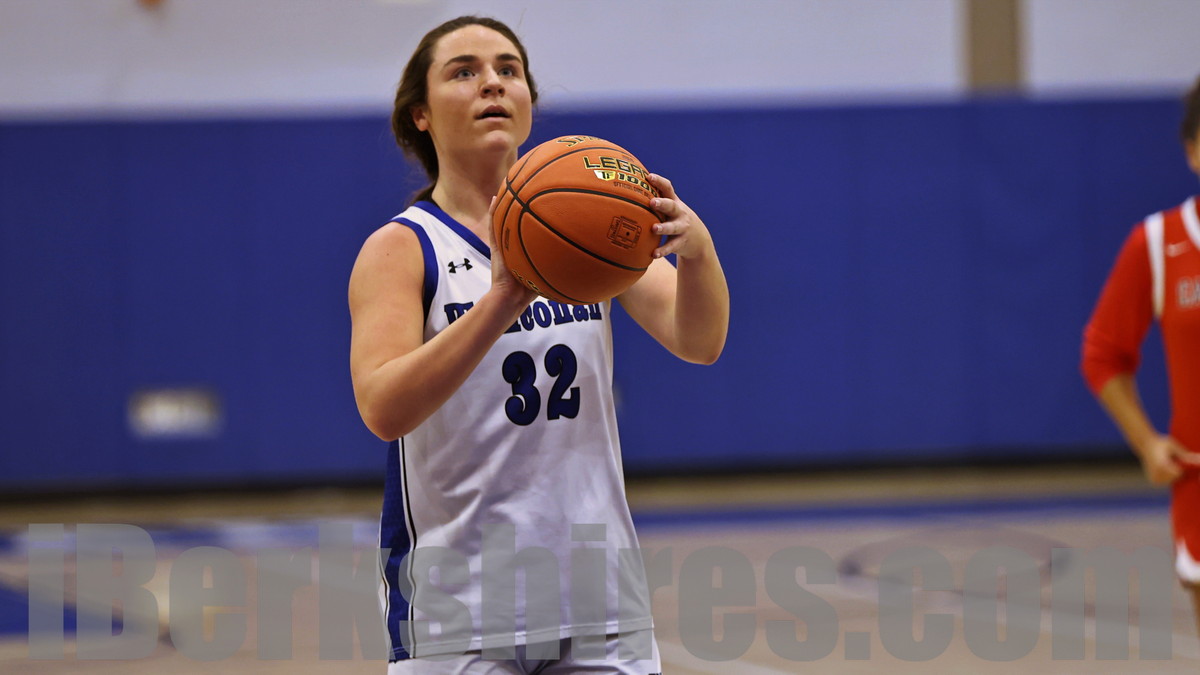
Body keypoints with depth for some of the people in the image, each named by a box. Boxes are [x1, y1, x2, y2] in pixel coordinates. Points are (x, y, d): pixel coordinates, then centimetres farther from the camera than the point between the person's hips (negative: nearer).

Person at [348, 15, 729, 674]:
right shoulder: (401, 249, -4)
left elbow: (698, 342, -8)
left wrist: (695, 248, -29)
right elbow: (383, 408, -21)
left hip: (597, 594, 3)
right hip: (458, 604, -3)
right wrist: (501, 302, -35)